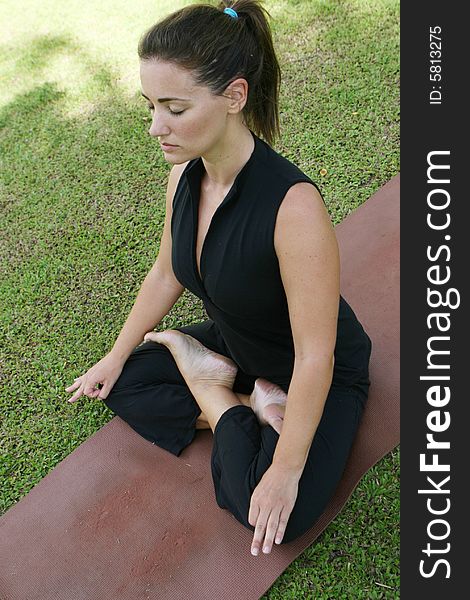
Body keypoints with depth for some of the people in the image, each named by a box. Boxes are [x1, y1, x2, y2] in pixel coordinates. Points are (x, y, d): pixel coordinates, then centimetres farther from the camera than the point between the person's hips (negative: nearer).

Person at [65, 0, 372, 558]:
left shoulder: (293, 204, -37)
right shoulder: (183, 178, -14)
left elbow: (315, 358, -32)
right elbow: (166, 275, 4)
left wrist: (286, 471, -24)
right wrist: (116, 355, 12)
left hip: (324, 374, -6)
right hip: (234, 346, 7)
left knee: (271, 516, -21)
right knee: (124, 384, 2)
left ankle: (214, 398, 2)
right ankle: (245, 401, -1)